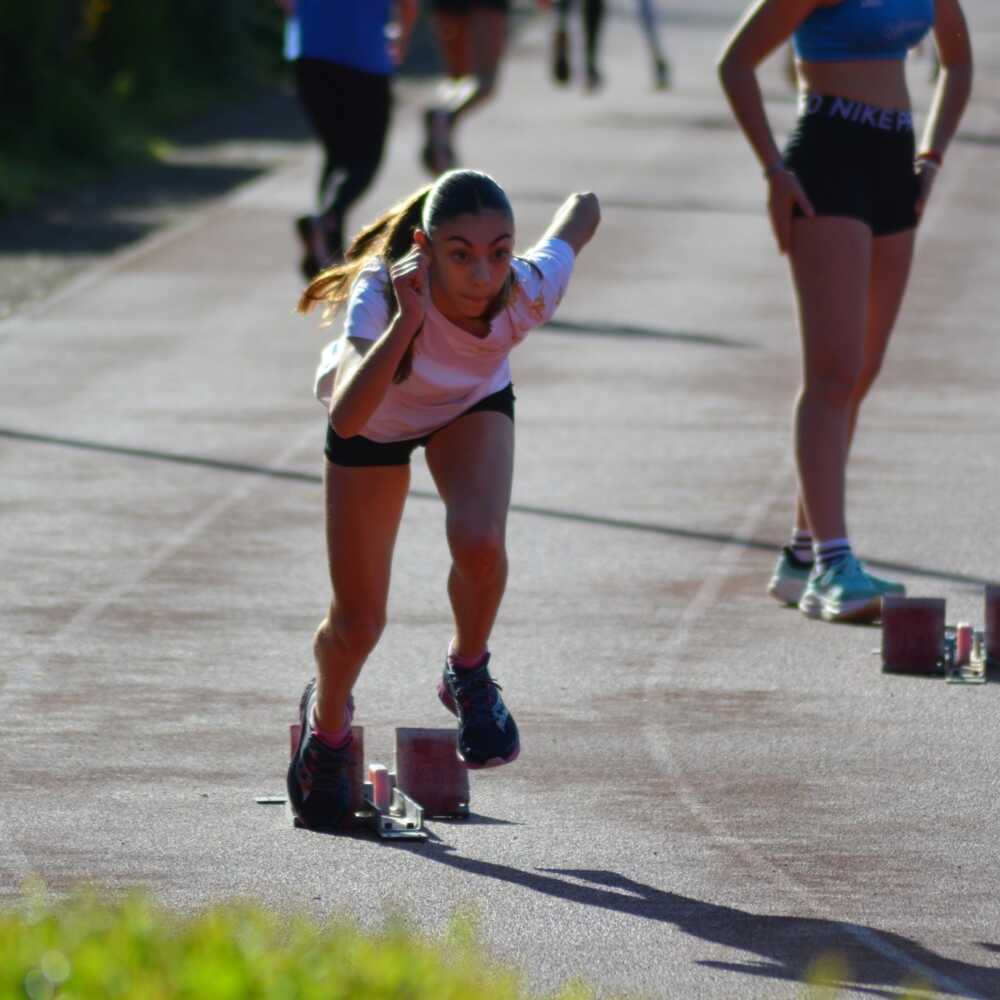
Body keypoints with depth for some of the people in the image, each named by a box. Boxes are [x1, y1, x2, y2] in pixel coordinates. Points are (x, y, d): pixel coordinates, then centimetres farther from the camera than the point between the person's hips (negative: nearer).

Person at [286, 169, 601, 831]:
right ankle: (327, 721, 40)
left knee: (479, 541, -30)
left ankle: (468, 674, 2)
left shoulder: (528, 291, -37)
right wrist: (409, 320, -63)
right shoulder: (382, 294, -44)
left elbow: (582, 210, -16)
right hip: (375, 413, -1)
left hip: (474, 405, 1)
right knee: (356, 624, 4)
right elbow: (347, 418, -57)